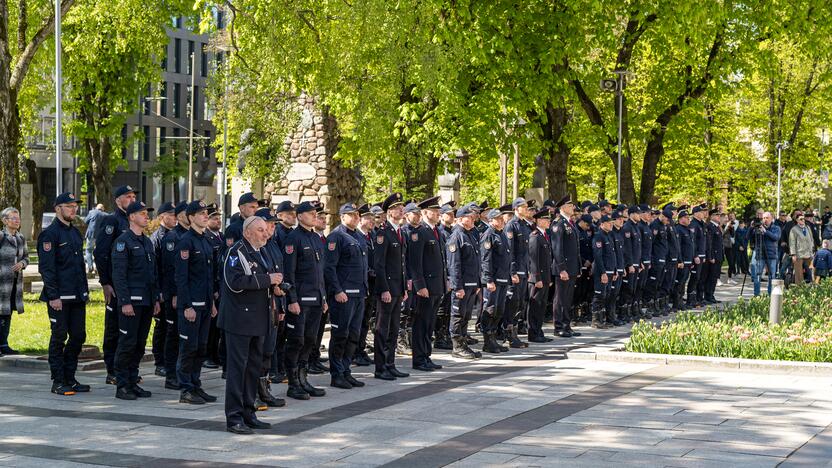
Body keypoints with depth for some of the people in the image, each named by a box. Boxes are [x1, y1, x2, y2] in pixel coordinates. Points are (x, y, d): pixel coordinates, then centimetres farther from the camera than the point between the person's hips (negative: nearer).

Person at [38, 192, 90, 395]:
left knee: (78, 336, 8)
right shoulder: (50, 234, -9)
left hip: (77, 296, 8)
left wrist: (85, 290, 16)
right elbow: (46, 268, -14)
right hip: (59, 297, -8)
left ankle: (69, 379, 18)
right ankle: (58, 382, 4)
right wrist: (53, 296, -18)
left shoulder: (75, 232, 16)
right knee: (59, 337, -2)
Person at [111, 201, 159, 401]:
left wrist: (156, 299, 15)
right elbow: (119, 274, -14)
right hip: (131, 301, -8)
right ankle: (122, 386, 0)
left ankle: (133, 383, 16)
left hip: (147, 302, 8)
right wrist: (125, 302, -19)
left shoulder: (147, 242, 16)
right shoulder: (123, 242, -9)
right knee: (127, 343, -5)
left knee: (140, 344, 10)